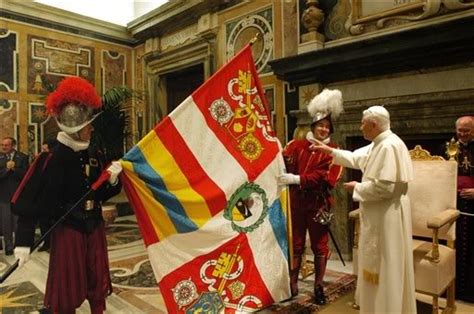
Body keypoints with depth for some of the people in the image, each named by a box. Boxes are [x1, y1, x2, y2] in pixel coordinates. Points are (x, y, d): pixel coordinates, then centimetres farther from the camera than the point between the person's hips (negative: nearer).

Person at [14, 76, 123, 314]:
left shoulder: (92, 154, 2)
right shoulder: (57, 159, -16)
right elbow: (36, 199, -20)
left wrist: (112, 180, -13)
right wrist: (24, 241, -22)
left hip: (94, 227, 6)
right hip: (68, 229, -5)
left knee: (97, 284, 17)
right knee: (68, 289, 10)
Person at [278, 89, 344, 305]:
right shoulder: (297, 145, 6)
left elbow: (326, 178, -15)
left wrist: (297, 179, -23)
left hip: (318, 205, -1)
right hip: (296, 202, 2)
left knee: (319, 246, 10)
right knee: (295, 244, 11)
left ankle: (318, 286, 26)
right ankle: (293, 284, 25)